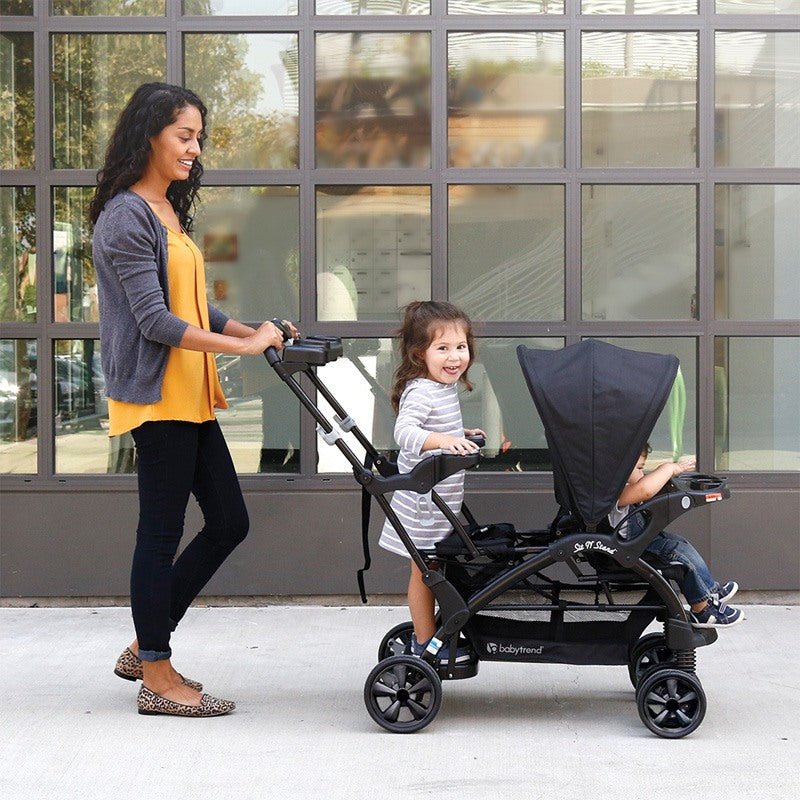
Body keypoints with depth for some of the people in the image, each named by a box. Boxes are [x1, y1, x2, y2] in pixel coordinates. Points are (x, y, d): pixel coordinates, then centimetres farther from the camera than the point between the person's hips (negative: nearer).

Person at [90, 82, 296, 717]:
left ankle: (145, 647, 21)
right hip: (154, 396, -10)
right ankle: (157, 678, 7)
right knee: (162, 531, -3)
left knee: (228, 522, 11)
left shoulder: (169, 213, 17)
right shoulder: (126, 217, -13)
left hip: (189, 396, 10)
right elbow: (155, 320, -19)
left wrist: (254, 331, 7)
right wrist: (244, 347, -19)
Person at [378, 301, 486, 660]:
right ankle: (425, 642, 12)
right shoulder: (420, 392, -22)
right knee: (424, 571, 2)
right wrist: (442, 440, -51)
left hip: (443, 499, 9)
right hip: (425, 502, -9)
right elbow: (405, 431, -39)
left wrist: (463, 437, 18)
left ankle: (426, 630, 31)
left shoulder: (447, 388, 9)